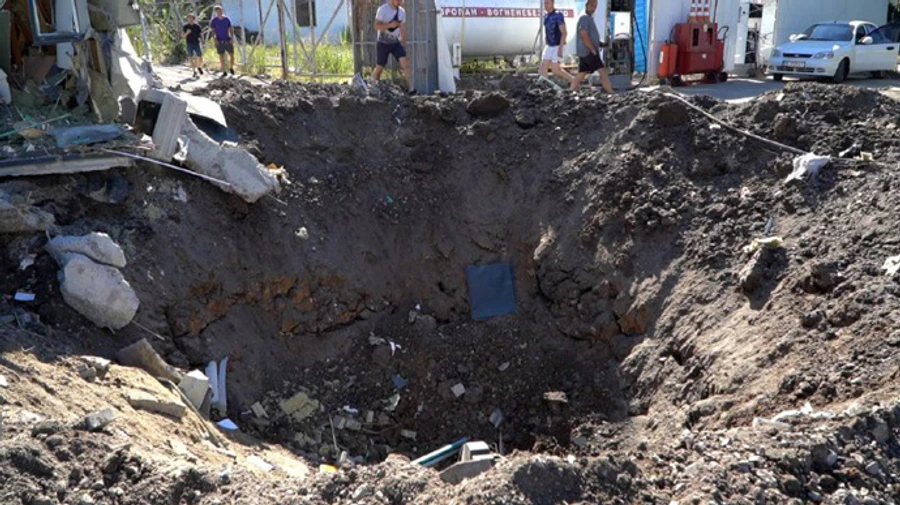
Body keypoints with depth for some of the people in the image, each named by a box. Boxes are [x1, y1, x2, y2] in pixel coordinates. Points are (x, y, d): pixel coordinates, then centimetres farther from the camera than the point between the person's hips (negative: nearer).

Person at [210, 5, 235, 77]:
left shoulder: (227, 19, 2)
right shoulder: (214, 20, -2)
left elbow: (231, 29, 7)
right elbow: (212, 31, -1)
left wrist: (232, 38, -5)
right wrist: (215, 40, -13)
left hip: (228, 40, 1)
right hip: (219, 41, -1)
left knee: (232, 55, -2)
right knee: (221, 57, 0)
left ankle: (231, 68, 22)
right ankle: (224, 72, 7)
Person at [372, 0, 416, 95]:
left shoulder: (402, 11, 4)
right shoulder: (383, 9, -12)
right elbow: (377, 26, -17)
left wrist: (403, 41, 14)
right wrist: (389, 25, -30)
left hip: (396, 42, 4)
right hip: (383, 43, -4)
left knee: (405, 63, -14)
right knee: (379, 67, 3)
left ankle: (411, 89, -16)